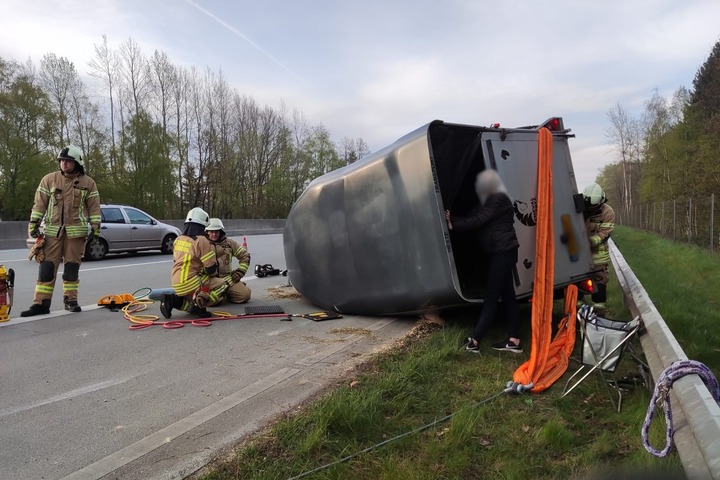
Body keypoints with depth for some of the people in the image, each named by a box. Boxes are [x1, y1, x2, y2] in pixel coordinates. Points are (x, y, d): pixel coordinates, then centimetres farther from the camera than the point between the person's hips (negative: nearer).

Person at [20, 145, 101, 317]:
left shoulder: (88, 183, 5)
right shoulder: (49, 179, 6)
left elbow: (94, 207, 5)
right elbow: (39, 203, 7)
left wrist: (95, 228, -1)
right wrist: (34, 223, 0)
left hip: (76, 231, -1)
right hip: (52, 230, 1)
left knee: (72, 267, 5)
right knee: (47, 267, -2)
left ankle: (70, 300, 17)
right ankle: (41, 303, 1)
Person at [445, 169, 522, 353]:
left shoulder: (498, 200, -14)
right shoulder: (491, 200, 17)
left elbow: (477, 221, -20)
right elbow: (471, 217, 7)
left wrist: (453, 224, -16)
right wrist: (451, 218, -7)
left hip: (503, 253, -10)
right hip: (500, 253, 10)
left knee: (491, 298, -8)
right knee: (507, 296, 10)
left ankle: (474, 341, -5)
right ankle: (514, 341, 15)